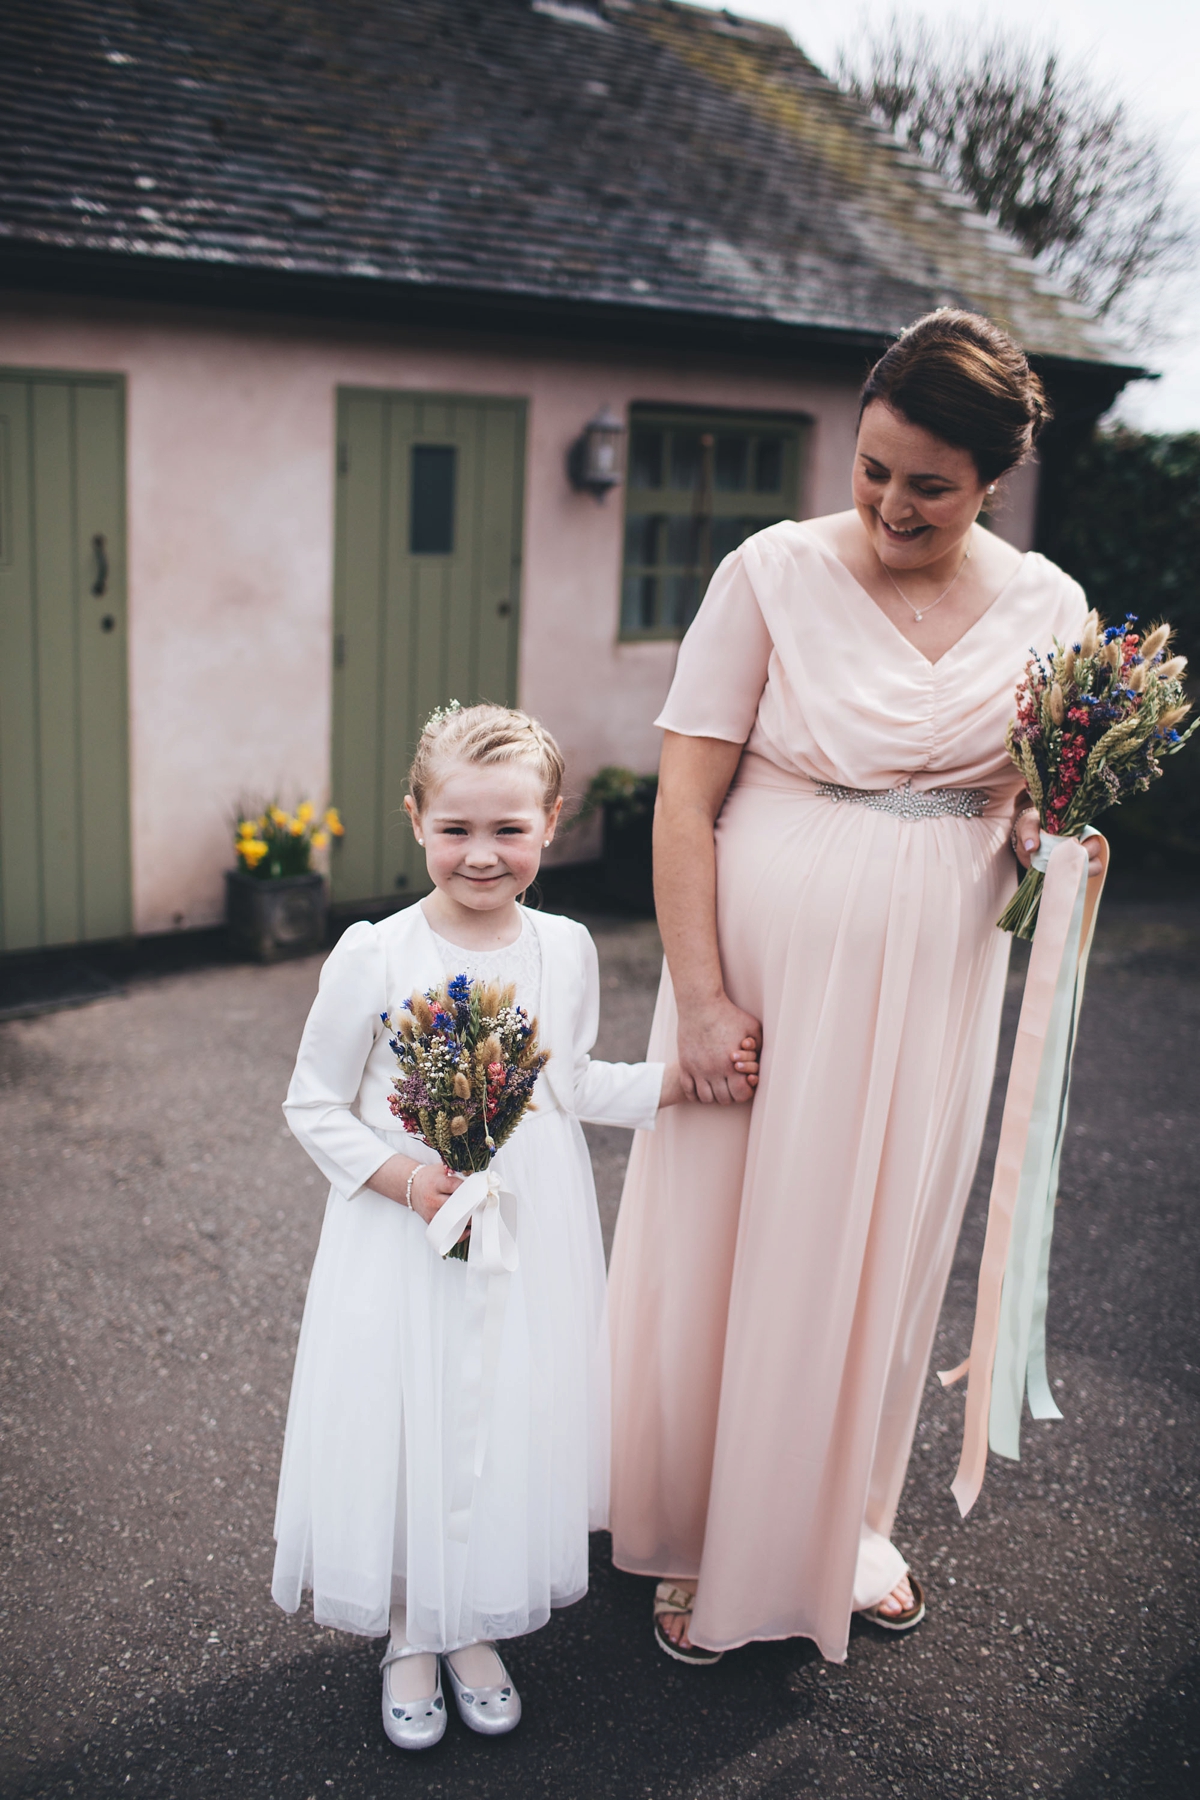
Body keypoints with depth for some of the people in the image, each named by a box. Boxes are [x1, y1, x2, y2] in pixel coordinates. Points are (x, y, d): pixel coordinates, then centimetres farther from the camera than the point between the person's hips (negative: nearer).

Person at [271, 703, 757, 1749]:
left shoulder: (565, 951, -2)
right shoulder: (375, 957, -13)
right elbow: (314, 1103, -6)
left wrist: (681, 1080, 3)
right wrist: (403, 1177, -19)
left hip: (529, 1239, 3)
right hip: (404, 1239, -3)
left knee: (512, 1421, 11)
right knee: (404, 1427, 6)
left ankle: (476, 1632, 36)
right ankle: (409, 1637, 32)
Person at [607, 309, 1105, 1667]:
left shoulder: (1045, 605, 2)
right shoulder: (775, 573, -9)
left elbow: (1048, 804, 12)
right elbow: (684, 801, -10)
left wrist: (1045, 839, -12)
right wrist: (700, 996, -15)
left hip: (930, 981, 3)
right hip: (766, 962, -2)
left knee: (879, 1250, 16)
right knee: (725, 1242, 8)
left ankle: (840, 1524, 41)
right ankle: (698, 1540, 33)